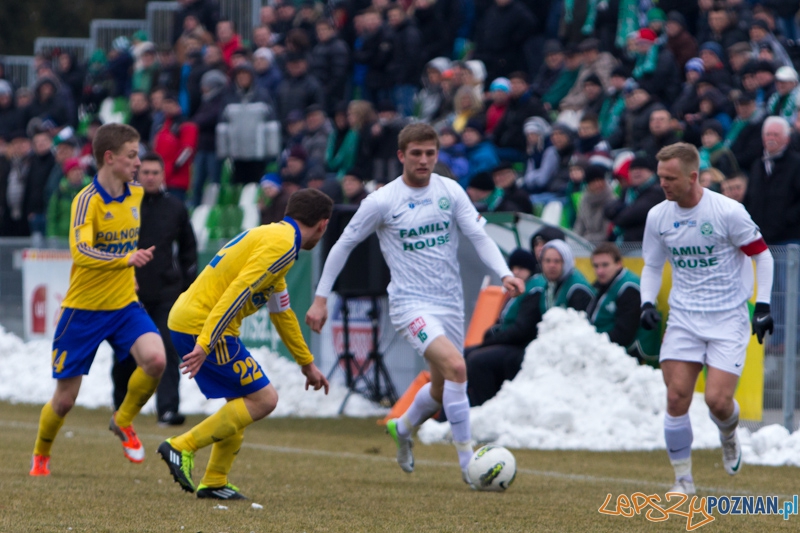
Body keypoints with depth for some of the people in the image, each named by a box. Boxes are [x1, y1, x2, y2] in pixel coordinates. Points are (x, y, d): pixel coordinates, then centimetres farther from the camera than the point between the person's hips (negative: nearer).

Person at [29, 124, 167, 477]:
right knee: (65, 399, 3)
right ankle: (40, 456, 32)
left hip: (124, 305, 5)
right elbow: (81, 252, -34)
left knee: (156, 359, -24)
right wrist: (127, 258, -47)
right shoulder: (87, 200, -18)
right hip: (84, 310, -5)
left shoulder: (136, 195, 3)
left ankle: (124, 421, 3)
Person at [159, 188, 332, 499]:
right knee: (263, 400, -5)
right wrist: (205, 344, -28)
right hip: (203, 326, -10)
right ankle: (182, 448, -7)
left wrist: (307, 363, 41)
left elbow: (282, 312, 34)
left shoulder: (272, 236, 22)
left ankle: (214, 483, 20)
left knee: (243, 401, 19)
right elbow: (237, 292, -22)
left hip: (184, 319, 10)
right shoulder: (282, 244, -11)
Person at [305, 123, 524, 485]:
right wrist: (321, 298, 0)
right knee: (456, 367, -26)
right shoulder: (382, 201, -7)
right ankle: (467, 461, -20)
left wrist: (505, 274, -18)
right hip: (410, 303, -5)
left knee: (442, 388, 15)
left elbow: (478, 236, -1)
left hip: (450, 302, 5)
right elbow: (344, 244, 1)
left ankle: (402, 428, 47)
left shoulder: (450, 191, 3)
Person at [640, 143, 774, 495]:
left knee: (717, 399, -13)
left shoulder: (728, 212, -13)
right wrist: (647, 303, -2)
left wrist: (763, 305, -10)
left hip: (728, 319, -4)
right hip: (683, 317, 4)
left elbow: (762, 255, -3)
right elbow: (652, 265, 15)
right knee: (677, 397, -8)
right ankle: (683, 479, 4)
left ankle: (729, 436, 24)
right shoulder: (658, 216, 1)